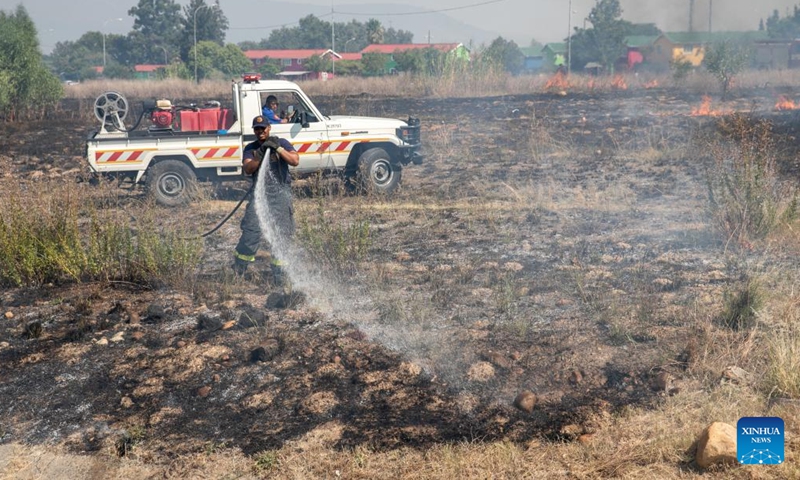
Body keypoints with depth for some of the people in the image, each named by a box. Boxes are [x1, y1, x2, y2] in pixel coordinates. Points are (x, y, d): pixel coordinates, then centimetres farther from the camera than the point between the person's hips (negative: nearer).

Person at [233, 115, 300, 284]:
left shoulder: (281, 143, 7)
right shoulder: (251, 148, 12)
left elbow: (295, 161, -6)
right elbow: (248, 169, -3)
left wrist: (278, 148, -14)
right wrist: (261, 153, -15)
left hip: (281, 193, -1)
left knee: (280, 233, -1)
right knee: (251, 230, -7)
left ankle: (278, 273, 6)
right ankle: (238, 269, 2)